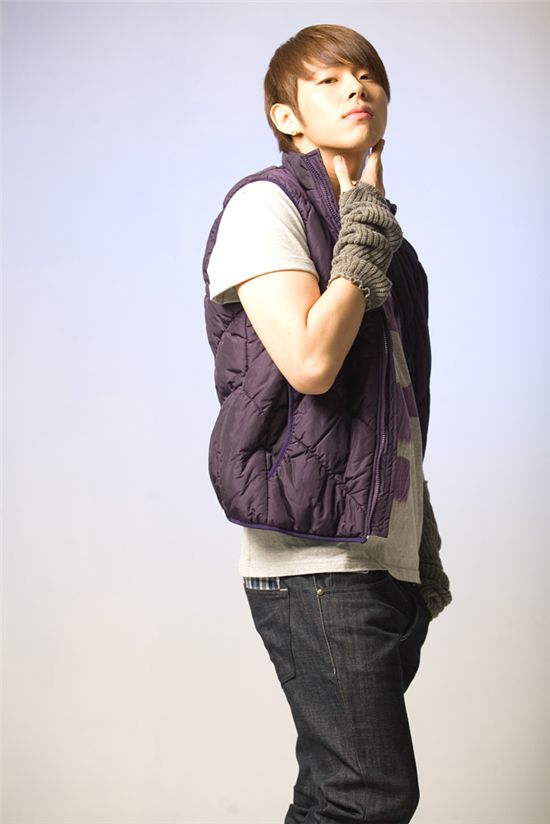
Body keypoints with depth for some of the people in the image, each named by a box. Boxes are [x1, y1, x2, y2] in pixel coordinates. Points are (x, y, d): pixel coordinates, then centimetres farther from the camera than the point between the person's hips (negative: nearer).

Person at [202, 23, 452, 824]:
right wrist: (368, 226, -9)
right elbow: (310, 360, -21)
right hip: (314, 560, -7)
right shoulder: (265, 203, -4)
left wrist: (425, 558, 19)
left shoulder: (379, 232, 20)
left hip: (383, 560, 8)